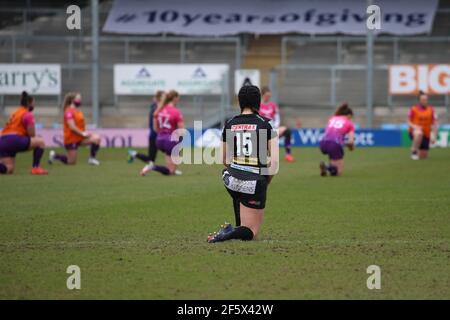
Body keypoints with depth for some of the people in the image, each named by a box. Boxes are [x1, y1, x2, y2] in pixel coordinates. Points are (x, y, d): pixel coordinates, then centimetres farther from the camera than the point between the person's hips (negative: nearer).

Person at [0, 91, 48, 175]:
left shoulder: (15, 113, 28)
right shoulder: (27, 114, 2)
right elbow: (32, 135, -2)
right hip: (14, 140, -8)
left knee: (8, 169, 7)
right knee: (40, 142, 3)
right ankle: (36, 167, -5)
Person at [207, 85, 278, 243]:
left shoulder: (230, 124, 6)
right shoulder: (264, 124, -4)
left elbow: (224, 159, 14)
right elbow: (274, 161, -9)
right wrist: (265, 181, 6)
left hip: (231, 180, 4)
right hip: (254, 185, -4)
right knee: (251, 233, 7)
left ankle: (239, 226, 29)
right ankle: (232, 233, -25)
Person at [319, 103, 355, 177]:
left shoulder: (332, 119, 24)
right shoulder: (350, 124, 12)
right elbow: (350, 141, 1)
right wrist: (352, 146, 23)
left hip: (323, 143, 5)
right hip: (335, 144, -5)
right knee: (338, 172, 7)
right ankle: (328, 167, -26)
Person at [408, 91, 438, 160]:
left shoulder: (431, 110, 0)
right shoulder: (413, 109, -7)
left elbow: (435, 124, 2)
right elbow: (409, 122, -3)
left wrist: (433, 136, -7)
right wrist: (414, 126, -24)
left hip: (426, 135, 3)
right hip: (414, 132, -3)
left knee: (424, 156, 0)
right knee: (419, 133, -43)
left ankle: (418, 152, 38)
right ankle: (414, 152, -24)